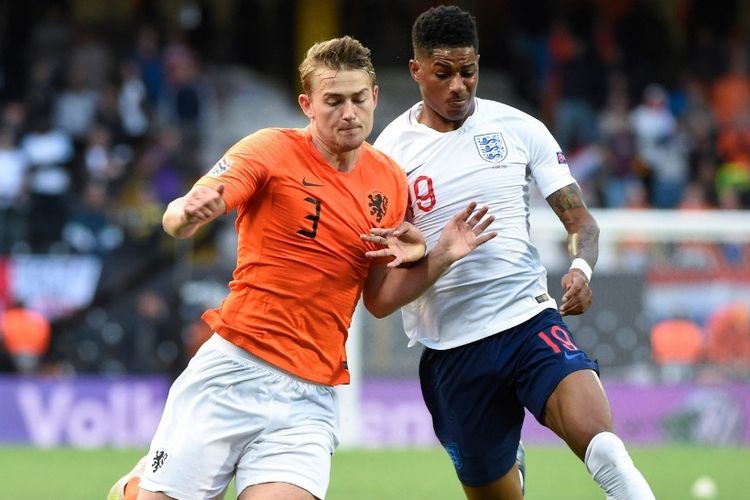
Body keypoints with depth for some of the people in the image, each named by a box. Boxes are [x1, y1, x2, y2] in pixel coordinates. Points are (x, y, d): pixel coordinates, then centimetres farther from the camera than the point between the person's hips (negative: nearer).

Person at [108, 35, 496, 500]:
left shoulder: (391, 181, 8)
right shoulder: (273, 149, -4)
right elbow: (175, 220, -14)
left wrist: (441, 257, -1)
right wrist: (189, 213, -37)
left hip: (310, 397, 3)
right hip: (234, 369, -3)